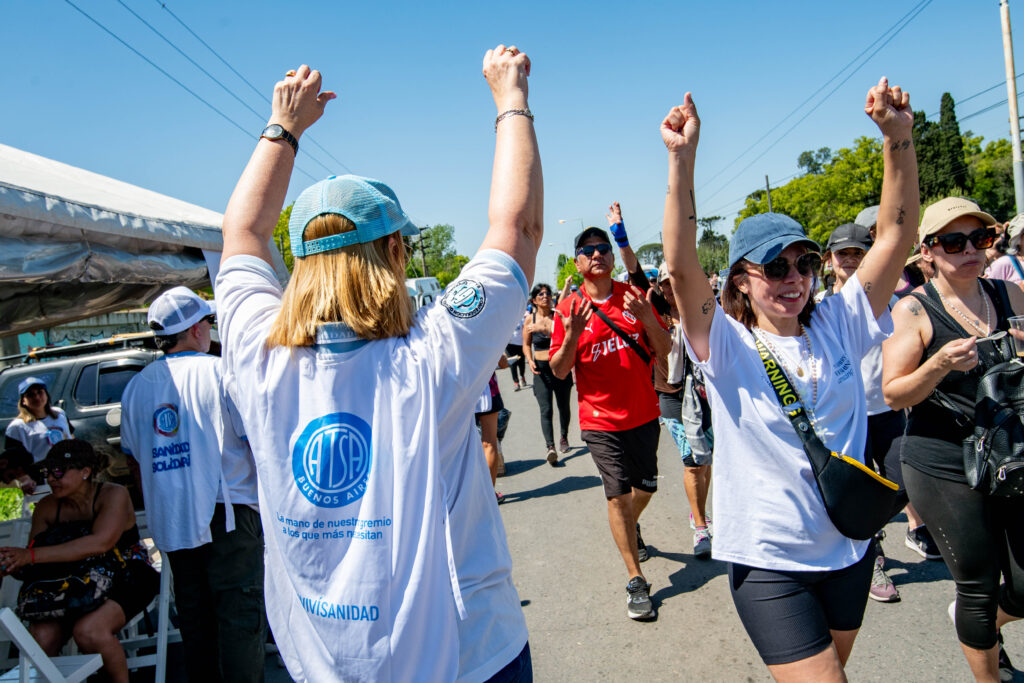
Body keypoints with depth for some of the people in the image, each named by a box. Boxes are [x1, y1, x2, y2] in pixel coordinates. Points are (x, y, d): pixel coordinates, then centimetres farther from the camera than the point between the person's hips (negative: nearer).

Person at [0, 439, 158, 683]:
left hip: (122, 580, -5)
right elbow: (31, 567, 4)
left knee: (88, 631, -29)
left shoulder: (114, 495, -13)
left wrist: (32, 555, -33)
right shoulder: (46, 508, 3)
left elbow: (99, 543, -30)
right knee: (39, 639, -21)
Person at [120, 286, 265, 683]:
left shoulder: (138, 385, 7)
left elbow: (134, 457, 13)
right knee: (240, 613, 1)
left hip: (168, 520, 6)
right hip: (225, 513, -6)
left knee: (194, 613, 16)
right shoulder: (220, 373, -10)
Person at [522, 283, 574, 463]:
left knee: (563, 406, 15)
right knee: (546, 410, -12)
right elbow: (526, 345, 10)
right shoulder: (529, 319, 0)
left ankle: (563, 437, 38)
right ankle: (550, 447, -19)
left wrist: (544, 329, -29)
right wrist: (530, 360, -7)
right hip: (541, 369, -1)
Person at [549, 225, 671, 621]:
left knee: (645, 487, 18)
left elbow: (664, 350, 0)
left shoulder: (634, 297, 0)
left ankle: (630, 527, 52)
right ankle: (636, 582, 8)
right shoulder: (569, 308, -7)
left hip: (644, 413, 4)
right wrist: (572, 336, -25)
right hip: (601, 420, -3)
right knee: (618, 495, -5)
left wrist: (647, 319, -19)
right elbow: (559, 370, -7)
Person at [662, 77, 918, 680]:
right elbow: (682, 266, -27)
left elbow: (896, 236, -5)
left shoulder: (838, 327, -1)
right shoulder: (725, 345, -12)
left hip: (850, 547, 5)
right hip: (769, 562, -5)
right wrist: (682, 159, -35)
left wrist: (899, 135, -15)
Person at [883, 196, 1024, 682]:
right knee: (979, 589, 6)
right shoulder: (913, 310, -9)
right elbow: (893, 394, -11)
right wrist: (940, 365, -27)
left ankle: (985, 628, 45)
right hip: (945, 469, -5)